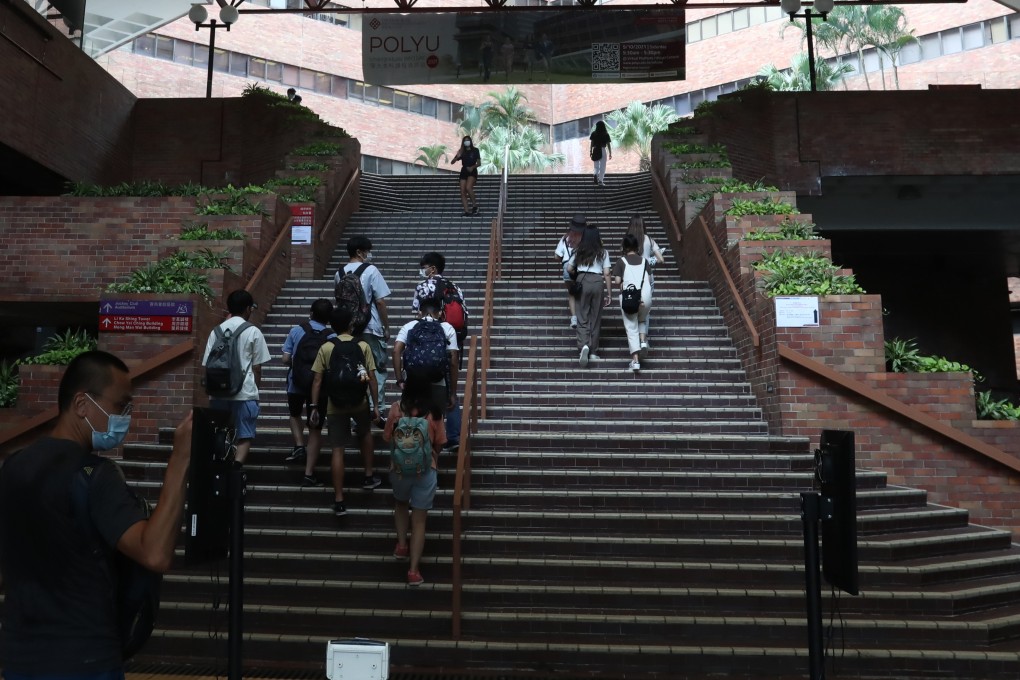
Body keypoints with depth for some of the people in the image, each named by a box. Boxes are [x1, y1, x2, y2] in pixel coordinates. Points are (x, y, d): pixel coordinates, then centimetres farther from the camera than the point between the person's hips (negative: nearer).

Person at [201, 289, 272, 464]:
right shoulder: (253, 332, -2)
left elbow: (208, 364, 8)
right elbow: (257, 368, -1)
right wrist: (255, 388, 12)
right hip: (244, 392, -4)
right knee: (245, 436, -1)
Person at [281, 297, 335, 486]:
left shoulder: (296, 331, -5)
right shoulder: (332, 337, -7)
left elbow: (286, 360, -5)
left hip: (296, 384, 1)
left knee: (295, 414, 32)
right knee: (315, 429, 8)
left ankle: (299, 446, 12)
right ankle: (309, 474, 7)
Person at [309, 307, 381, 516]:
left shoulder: (325, 348, -2)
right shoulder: (363, 346, -2)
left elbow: (317, 380, -5)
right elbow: (372, 378, -3)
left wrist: (314, 407, 1)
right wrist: (376, 405, 3)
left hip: (335, 405, -1)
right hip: (360, 403, 1)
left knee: (338, 450, 2)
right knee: (365, 434, 30)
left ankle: (339, 501, 2)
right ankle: (369, 477, 35)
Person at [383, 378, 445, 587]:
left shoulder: (396, 408, -6)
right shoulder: (433, 413, -7)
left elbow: (387, 438, 3)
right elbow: (439, 444, 2)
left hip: (399, 468, 1)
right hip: (425, 471, -1)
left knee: (401, 503, 32)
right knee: (419, 520, 6)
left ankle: (402, 545, 32)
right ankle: (414, 569, 5)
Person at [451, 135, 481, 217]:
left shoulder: (475, 150, 4)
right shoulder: (462, 152, 11)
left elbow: (479, 163, 2)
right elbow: (452, 162, 7)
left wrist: (472, 167, -15)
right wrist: (457, 156, -11)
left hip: (472, 172, -4)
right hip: (463, 172, 4)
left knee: (468, 187, -28)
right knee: (462, 192, -5)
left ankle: (474, 205, -12)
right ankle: (467, 211, -4)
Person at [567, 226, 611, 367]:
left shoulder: (579, 252, 9)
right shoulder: (603, 253, 6)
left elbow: (569, 269, 11)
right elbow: (606, 274, 1)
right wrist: (609, 293, 5)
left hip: (582, 281, 0)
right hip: (598, 282, 0)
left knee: (582, 317, 4)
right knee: (595, 318, 9)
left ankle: (584, 345, -20)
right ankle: (592, 351, 14)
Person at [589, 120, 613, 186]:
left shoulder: (594, 133, 1)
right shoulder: (606, 134, -1)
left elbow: (591, 142, -2)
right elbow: (608, 144, -2)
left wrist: (590, 151, 4)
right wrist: (610, 153, 3)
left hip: (595, 150, 2)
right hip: (603, 150, -2)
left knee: (596, 166, 13)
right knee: (602, 166, 5)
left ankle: (596, 174, -17)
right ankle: (600, 180, 1)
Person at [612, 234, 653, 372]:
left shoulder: (621, 261, 1)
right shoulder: (644, 260, 9)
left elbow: (617, 281, -7)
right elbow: (650, 280, 3)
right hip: (645, 297, 2)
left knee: (631, 328, 4)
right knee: (642, 319, 30)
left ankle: (635, 360, -3)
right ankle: (643, 341, 6)